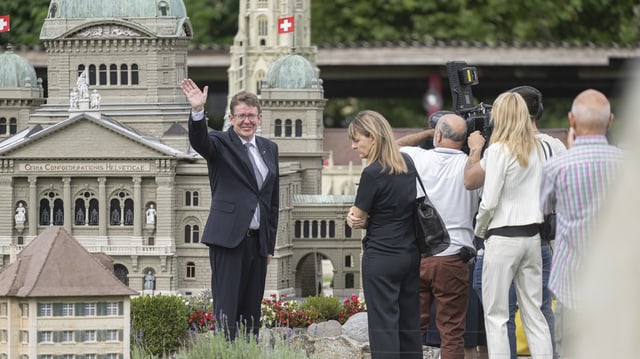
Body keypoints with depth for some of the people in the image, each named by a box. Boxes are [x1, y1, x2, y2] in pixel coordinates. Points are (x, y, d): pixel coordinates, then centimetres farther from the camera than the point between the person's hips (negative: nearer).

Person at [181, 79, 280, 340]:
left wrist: (270, 244, 16)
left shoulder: (269, 148, 16)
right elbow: (199, 141, -25)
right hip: (228, 239, -6)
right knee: (226, 311, -9)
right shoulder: (220, 143, -1)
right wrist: (197, 112, -44)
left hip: (258, 241, 6)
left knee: (251, 312, 7)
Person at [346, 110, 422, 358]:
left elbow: (357, 219, -8)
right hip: (411, 254, 7)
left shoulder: (373, 173, -16)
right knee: (410, 325, 10)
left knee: (384, 326, -4)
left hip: (381, 257, -7)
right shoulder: (408, 164, 6)